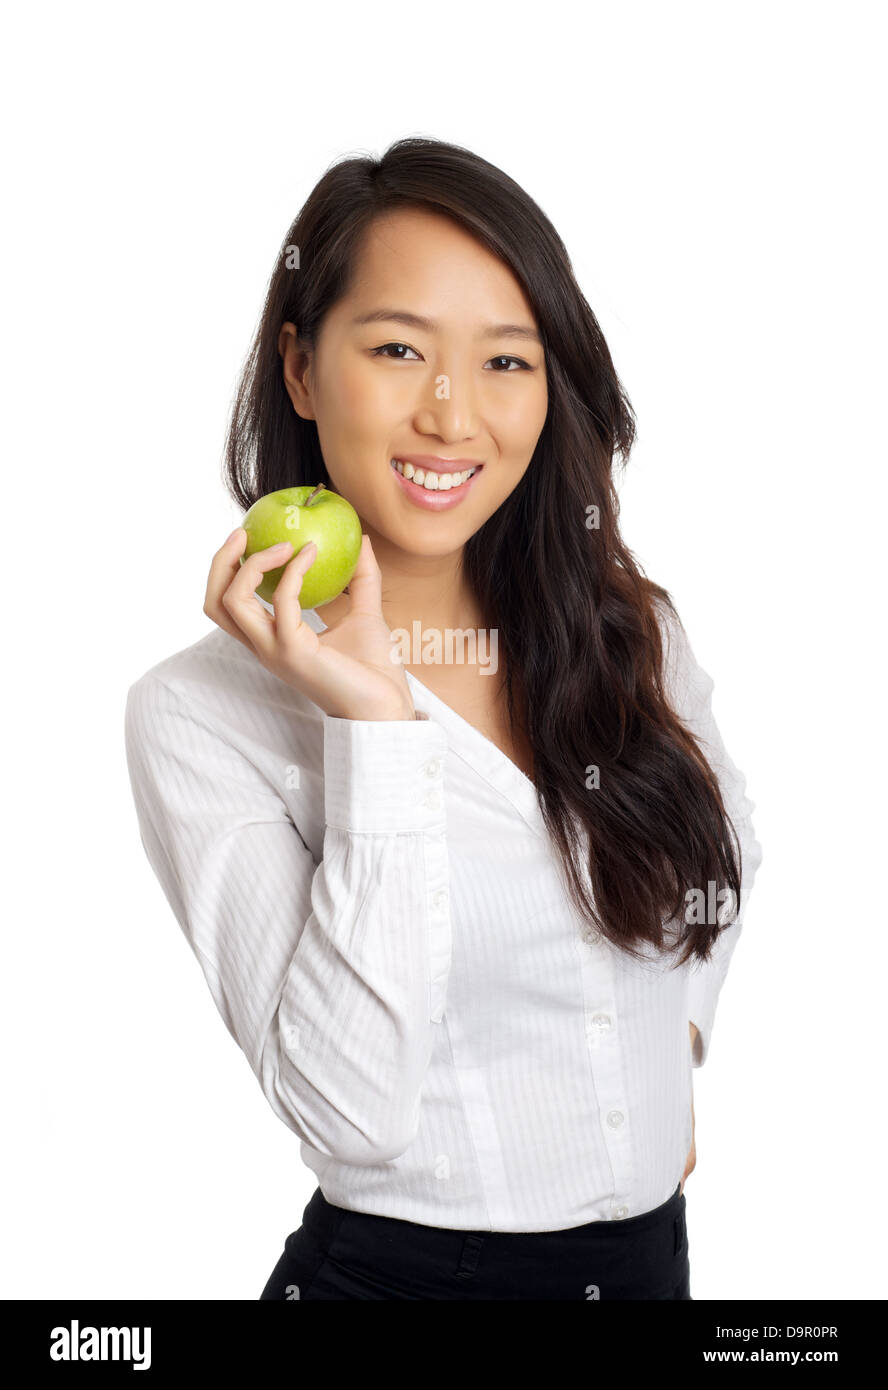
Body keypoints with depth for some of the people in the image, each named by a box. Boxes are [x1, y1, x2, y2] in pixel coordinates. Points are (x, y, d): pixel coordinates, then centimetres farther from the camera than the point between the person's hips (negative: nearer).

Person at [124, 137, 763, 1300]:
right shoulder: (200, 713, -17)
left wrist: (677, 1031, 6)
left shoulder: (631, 631, -3)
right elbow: (351, 1114, -24)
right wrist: (373, 719, -28)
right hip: (396, 1265, -4)